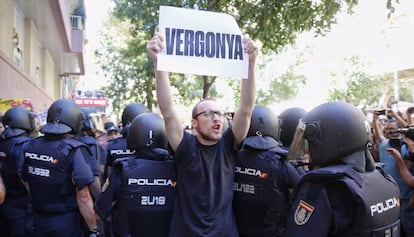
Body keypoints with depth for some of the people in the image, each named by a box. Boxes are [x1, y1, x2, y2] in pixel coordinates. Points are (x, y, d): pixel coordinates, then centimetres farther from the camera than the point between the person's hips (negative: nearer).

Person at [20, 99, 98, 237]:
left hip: (39, 220, 5)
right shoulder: (73, 151, -19)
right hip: (67, 223, -5)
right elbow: (83, 198, -20)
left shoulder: (30, 147, -2)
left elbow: (27, 184, 9)